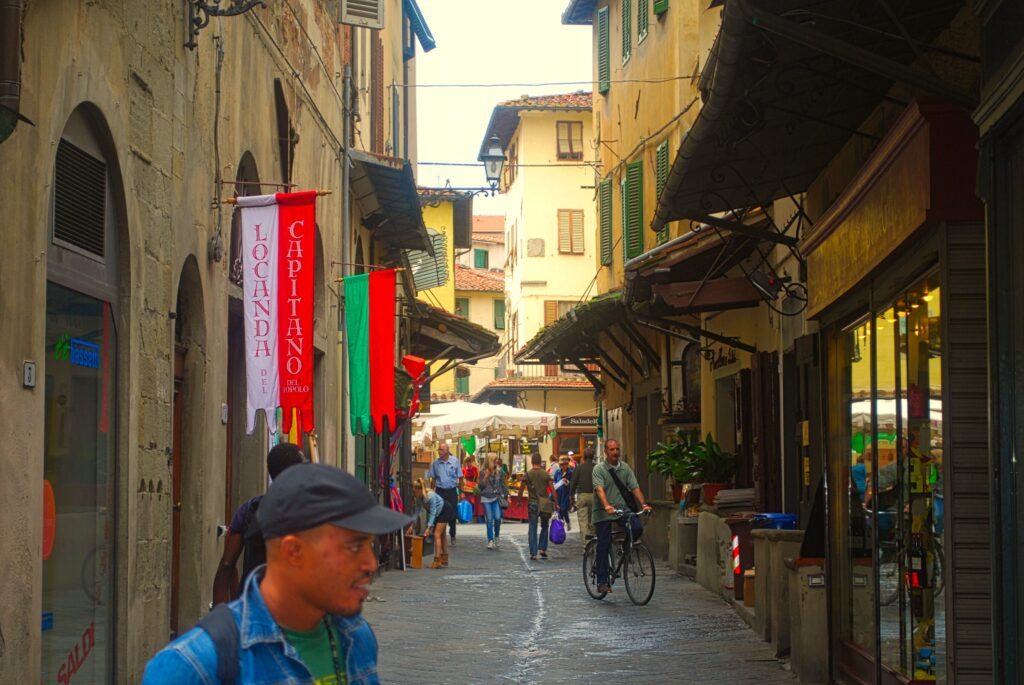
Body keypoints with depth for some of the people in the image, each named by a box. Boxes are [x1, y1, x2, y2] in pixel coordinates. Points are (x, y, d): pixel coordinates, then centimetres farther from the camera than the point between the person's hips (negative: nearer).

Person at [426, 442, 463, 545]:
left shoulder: (455, 461, -4)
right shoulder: (436, 463, 0)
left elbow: (460, 478, 1)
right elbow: (433, 479, 8)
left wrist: (461, 492, -1)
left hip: (452, 491, -1)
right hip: (440, 491, 1)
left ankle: (452, 535, 23)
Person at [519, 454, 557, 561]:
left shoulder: (528, 474, -3)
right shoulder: (546, 474, -1)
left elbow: (521, 489, -1)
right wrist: (556, 503, 3)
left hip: (533, 504, -1)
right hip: (545, 504, 1)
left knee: (532, 529, 3)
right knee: (544, 527, 18)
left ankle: (533, 553, -2)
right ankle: (542, 548, 8)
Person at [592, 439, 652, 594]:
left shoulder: (625, 468, 8)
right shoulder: (599, 469, -5)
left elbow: (635, 488, 3)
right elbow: (600, 489, -20)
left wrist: (643, 504, -13)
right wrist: (607, 506, -37)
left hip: (623, 509, 3)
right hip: (603, 513, -3)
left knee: (637, 527, -23)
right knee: (603, 546, -3)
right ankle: (602, 582, 5)